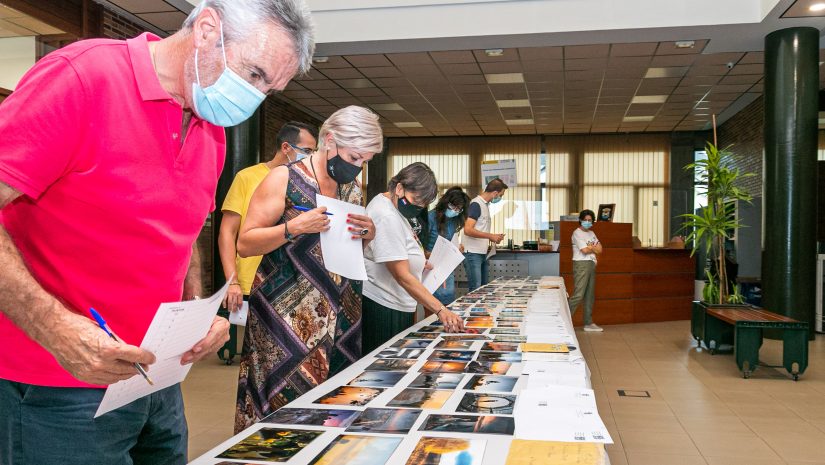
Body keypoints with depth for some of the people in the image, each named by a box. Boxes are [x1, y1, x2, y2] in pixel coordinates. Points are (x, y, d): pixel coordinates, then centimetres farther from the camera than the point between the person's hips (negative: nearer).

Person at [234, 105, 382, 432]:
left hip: (340, 317, 6)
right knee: (285, 404, -4)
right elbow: (245, 244, -8)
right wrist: (296, 226, -22)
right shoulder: (284, 179, -7)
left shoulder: (352, 188, 11)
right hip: (287, 317, -5)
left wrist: (368, 234, 0)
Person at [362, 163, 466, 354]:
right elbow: (403, 277, -26)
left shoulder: (394, 208, 10)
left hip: (399, 307, 10)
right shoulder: (387, 218, -21)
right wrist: (441, 310, -29)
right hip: (382, 309, -10)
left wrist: (418, 263, 9)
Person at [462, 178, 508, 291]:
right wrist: (491, 236, -18)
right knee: (475, 289, -9)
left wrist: (494, 237, 12)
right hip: (472, 253, -9)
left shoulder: (485, 205, 15)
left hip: (482, 253, 9)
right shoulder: (476, 204, -13)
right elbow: (468, 230, -21)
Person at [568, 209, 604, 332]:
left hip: (591, 265, 8)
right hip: (581, 265, -8)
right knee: (578, 295, -14)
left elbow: (599, 250, 10)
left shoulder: (591, 233, 18)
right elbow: (584, 250, -16)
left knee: (590, 295, 10)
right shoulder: (577, 233, -7)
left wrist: (590, 247, -6)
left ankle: (588, 323, 16)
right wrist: (594, 248, 3)